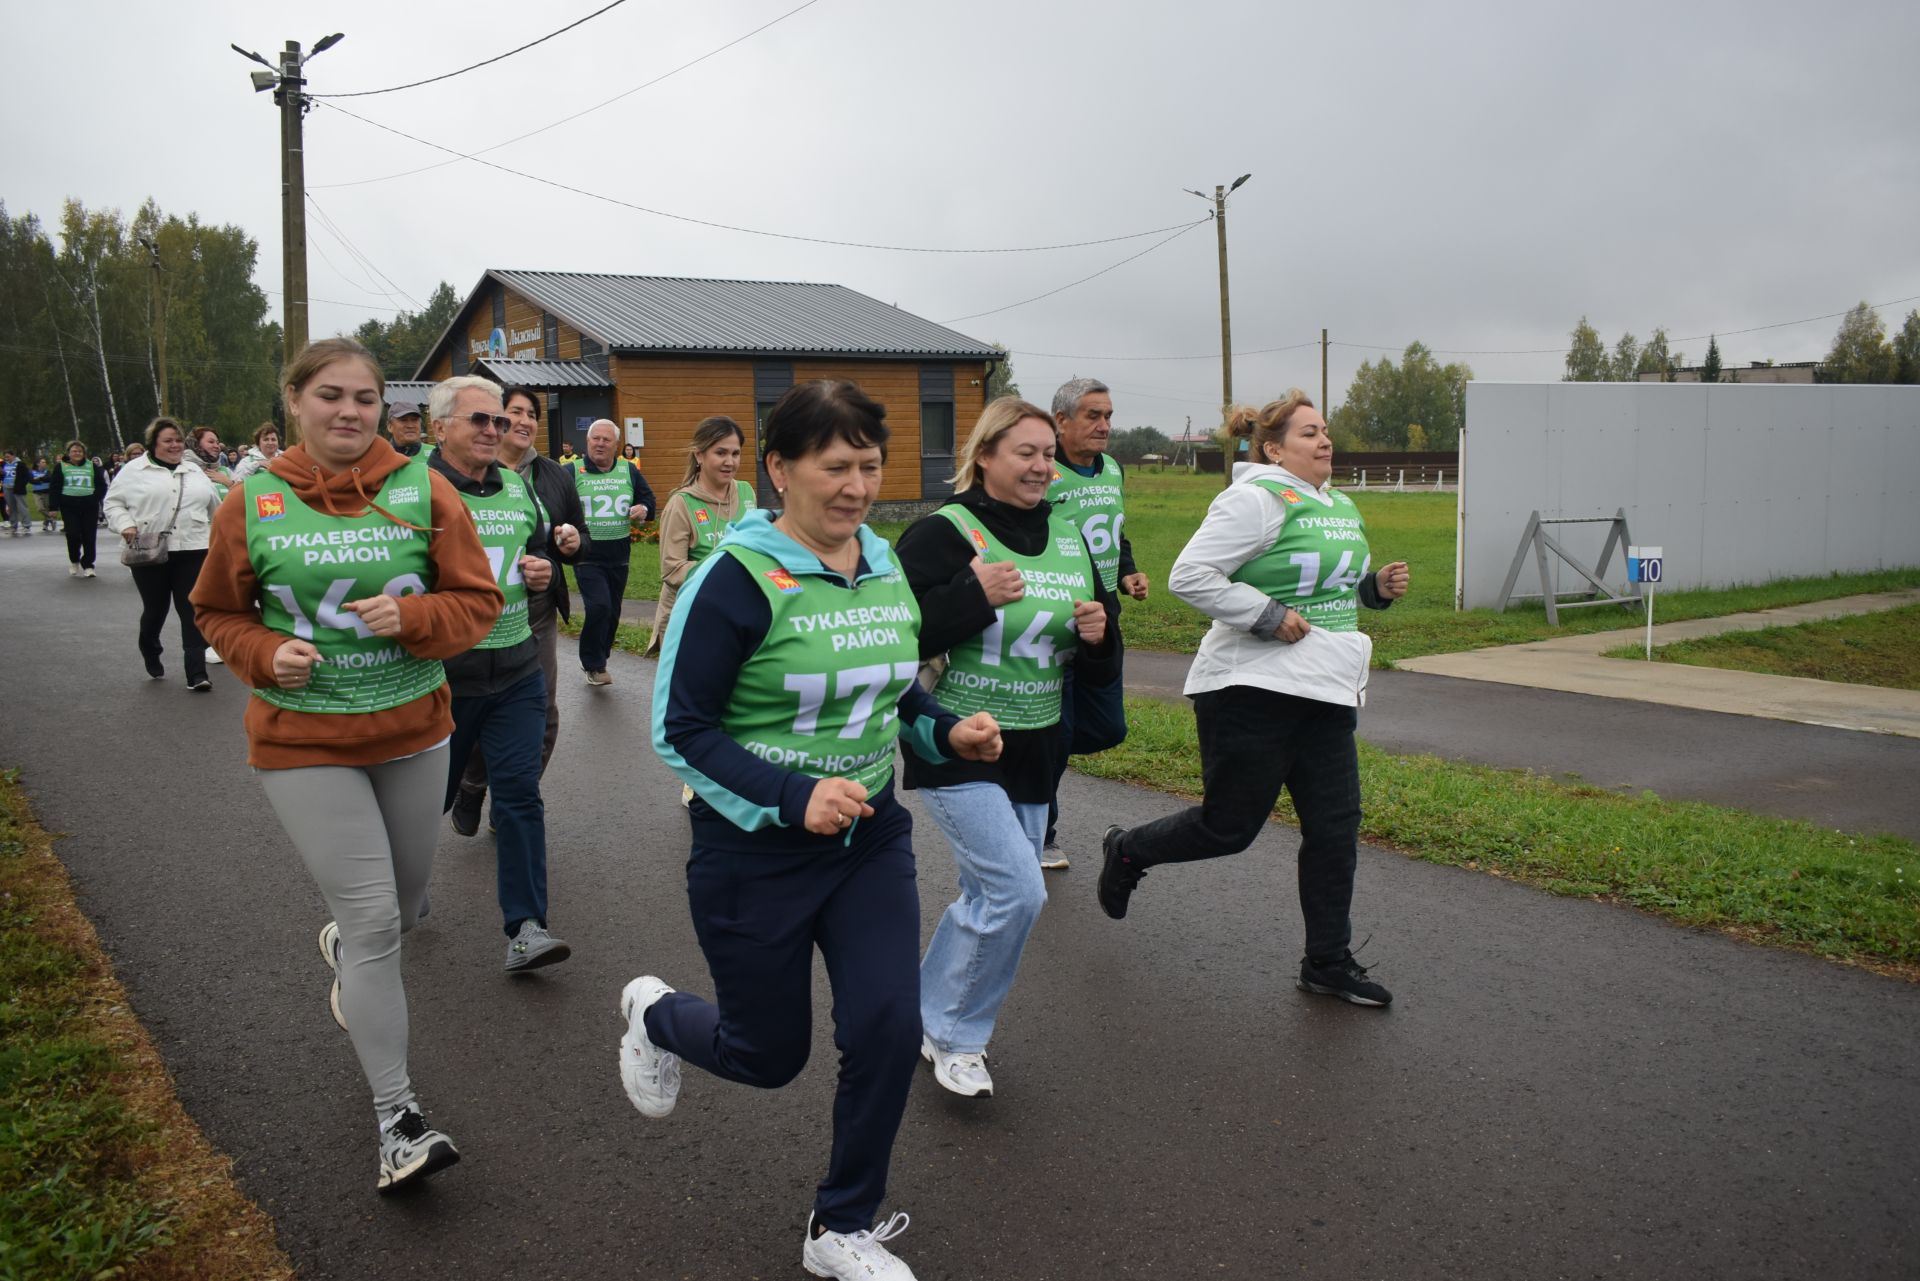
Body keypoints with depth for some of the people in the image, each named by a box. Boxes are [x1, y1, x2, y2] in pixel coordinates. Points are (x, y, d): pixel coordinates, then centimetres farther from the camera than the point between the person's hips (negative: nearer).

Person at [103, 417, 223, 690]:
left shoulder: (194, 472, 15)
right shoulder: (135, 470, 3)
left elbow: (214, 506, 23)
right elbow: (113, 502, 4)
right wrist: (125, 525, -11)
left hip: (192, 552, 2)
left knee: (192, 611, -5)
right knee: (155, 609, 10)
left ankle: (196, 673, -6)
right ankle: (151, 657, 38)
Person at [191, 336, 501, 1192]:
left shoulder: (421, 490, -5)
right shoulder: (254, 502, -4)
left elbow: (477, 600, -4)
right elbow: (220, 611, 8)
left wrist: (412, 617, -23)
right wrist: (266, 654, -13)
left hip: (413, 732, 3)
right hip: (302, 742, -2)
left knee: (405, 898, 20)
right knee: (375, 921, -7)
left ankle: (343, 946, 58)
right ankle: (397, 1116, 6)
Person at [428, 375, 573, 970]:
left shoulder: (519, 488, 8)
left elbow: (542, 552, 22)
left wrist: (543, 573, 1)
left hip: (516, 674, 4)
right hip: (440, 676, -3)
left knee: (520, 794, -1)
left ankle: (525, 928, 4)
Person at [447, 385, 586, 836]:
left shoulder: (555, 475, 11)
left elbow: (579, 536, 18)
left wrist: (573, 543, -4)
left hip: (539, 611, 4)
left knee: (541, 714, 6)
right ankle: (471, 790, 30)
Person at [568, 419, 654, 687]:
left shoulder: (629, 471, 8)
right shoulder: (572, 471, -2)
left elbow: (648, 498, 17)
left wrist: (643, 509, -6)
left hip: (619, 557, 4)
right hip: (587, 557, -4)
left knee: (612, 612, 11)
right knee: (599, 606, -18)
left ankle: (597, 662, 29)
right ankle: (594, 664, -1)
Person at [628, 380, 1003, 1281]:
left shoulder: (886, 570, 1)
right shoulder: (737, 579, -18)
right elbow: (679, 730, -17)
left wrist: (947, 733, -5)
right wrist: (793, 798, -28)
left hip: (871, 840, 5)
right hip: (757, 853, -5)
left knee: (888, 1028, -4)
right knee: (768, 1055, 10)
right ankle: (655, 1014, 46)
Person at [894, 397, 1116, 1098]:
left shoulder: (1068, 538, 9)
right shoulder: (943, 533, -11)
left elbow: (1101, 665, 15)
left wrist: (1099, 634, -8)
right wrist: (974, 594, -24)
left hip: (1035, 752, 7)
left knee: (990, 895, 14)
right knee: (1016, 892, -15)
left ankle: (931, 1017, 36)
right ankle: (955, 1034, 8)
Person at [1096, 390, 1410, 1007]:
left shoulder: (1342, 508, 16)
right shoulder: (1256, 499, -13)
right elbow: (1189, 575, -19)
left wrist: (1378, 586, 8)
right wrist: (1267, 616, -20)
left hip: (1325, 696, 8)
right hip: (1252, 693, -8)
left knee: (1335, 827, 7)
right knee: (1229, 826, 2)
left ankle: (1327, 962, 21)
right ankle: (1127, 851, 29)